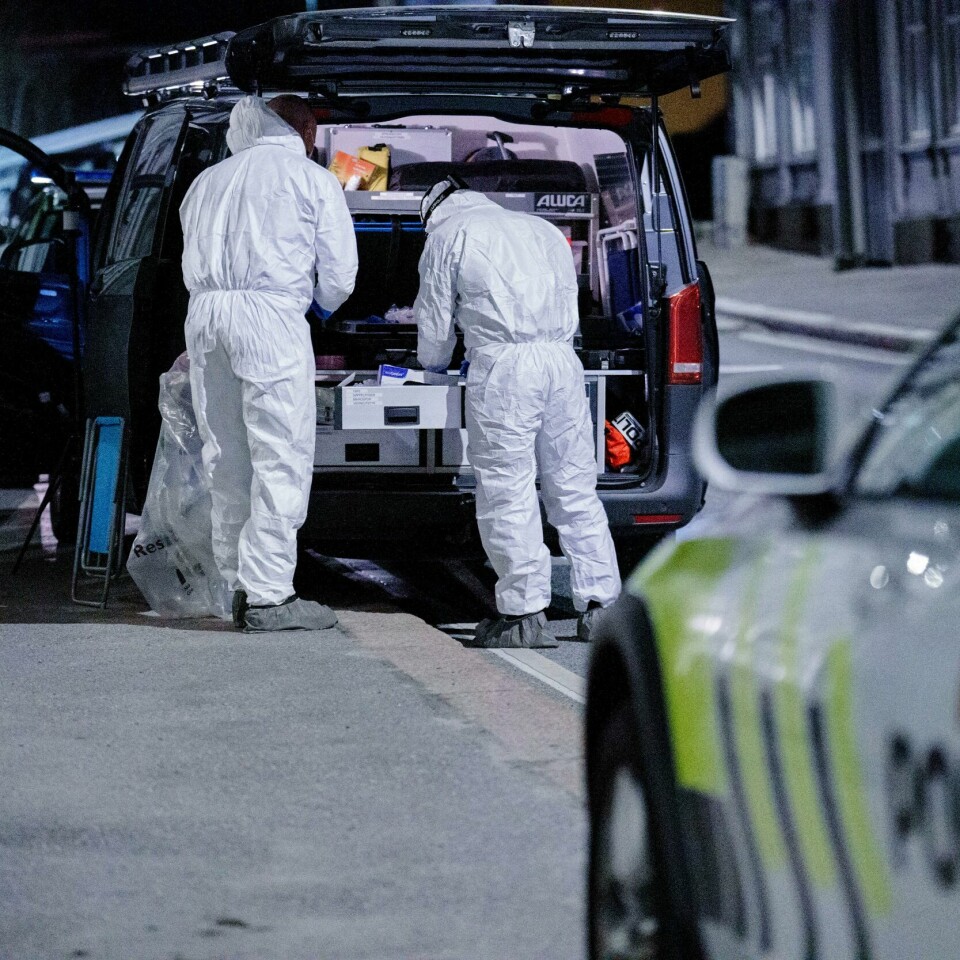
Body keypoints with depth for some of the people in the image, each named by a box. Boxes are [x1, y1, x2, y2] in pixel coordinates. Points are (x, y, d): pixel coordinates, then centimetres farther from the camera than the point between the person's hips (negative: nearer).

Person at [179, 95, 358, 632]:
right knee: (281, 458, -4)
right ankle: (269, 596, -8)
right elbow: (340, 273, 6)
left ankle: (240, 585, 15)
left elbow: (194, 263, 19)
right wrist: (323, 303, 26)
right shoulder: (313, 180, 8)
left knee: (227, 462, 11)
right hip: (271, 316, -6)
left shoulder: (210, 180, 22)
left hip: (206, 312, 6)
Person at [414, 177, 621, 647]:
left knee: (507, 491, -3)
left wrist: (434, 363, 30)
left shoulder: (447, 236, 11)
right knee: (575, 487, 10)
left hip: (503, 363, -6)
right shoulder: (544, 230, 27)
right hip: (563, 359, 6)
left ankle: (525, 614, -4)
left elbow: (435, 319, 11)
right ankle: (600, 604, 9)